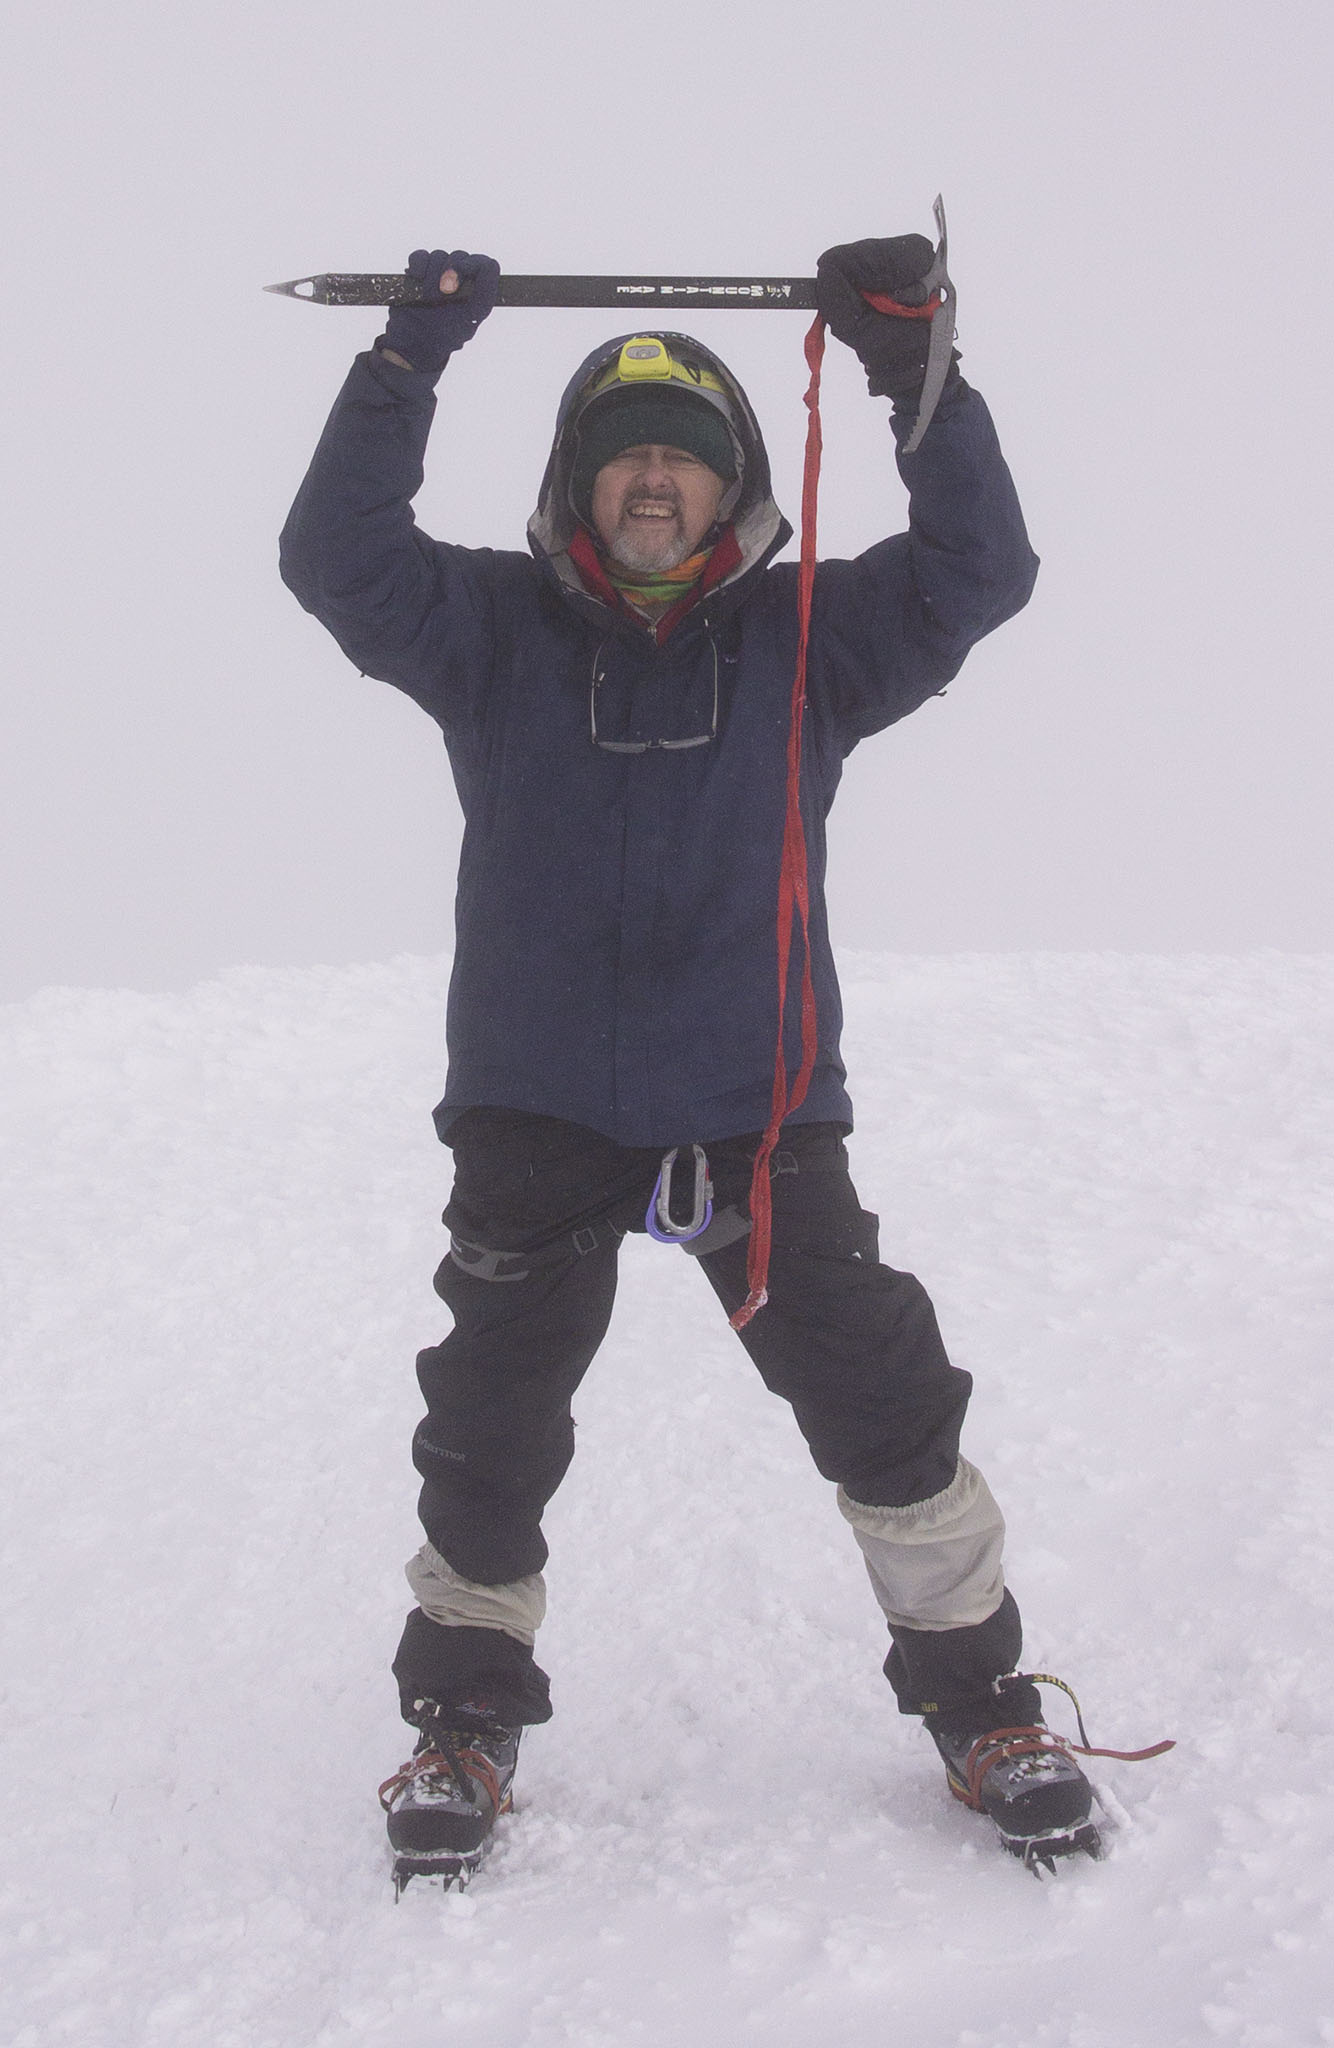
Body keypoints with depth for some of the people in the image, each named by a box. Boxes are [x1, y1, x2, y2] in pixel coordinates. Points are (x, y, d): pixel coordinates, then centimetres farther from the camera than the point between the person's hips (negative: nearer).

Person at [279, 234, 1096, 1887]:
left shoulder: (808, 636, 3)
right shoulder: (494, 629, 2)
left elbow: (978, 569, -8)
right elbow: (338, 556, -11)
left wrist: (917, 371, -17)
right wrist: (406, 362, -19)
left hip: (760, 1105, 0)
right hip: (534, 1110, 0)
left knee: (883, 1404, -1)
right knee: (489, 1424, 7)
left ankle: (980, 1704, 17)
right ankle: (464, 1716, 26)